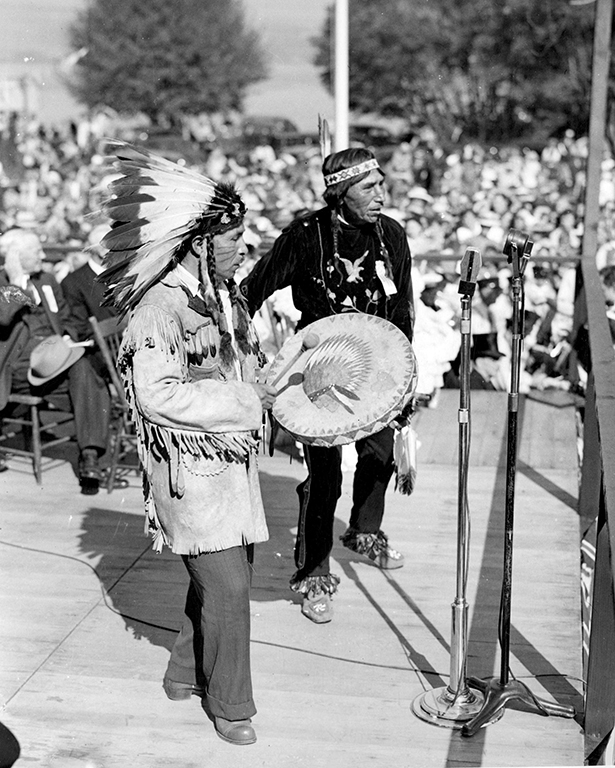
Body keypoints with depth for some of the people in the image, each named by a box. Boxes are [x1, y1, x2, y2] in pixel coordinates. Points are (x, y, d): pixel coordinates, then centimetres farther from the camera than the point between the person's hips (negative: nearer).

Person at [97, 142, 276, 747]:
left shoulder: (227, 295, 10)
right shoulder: (160, 306, -18)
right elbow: (157, 394, -24)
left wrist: (278, 411, 10)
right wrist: (246, 401, -21)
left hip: (234, 459, 9)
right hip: (189, 469, -9)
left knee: (228, 574, 15)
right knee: (227, 586, -6)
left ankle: (186, 672, 35)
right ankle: (229, 706, 13)